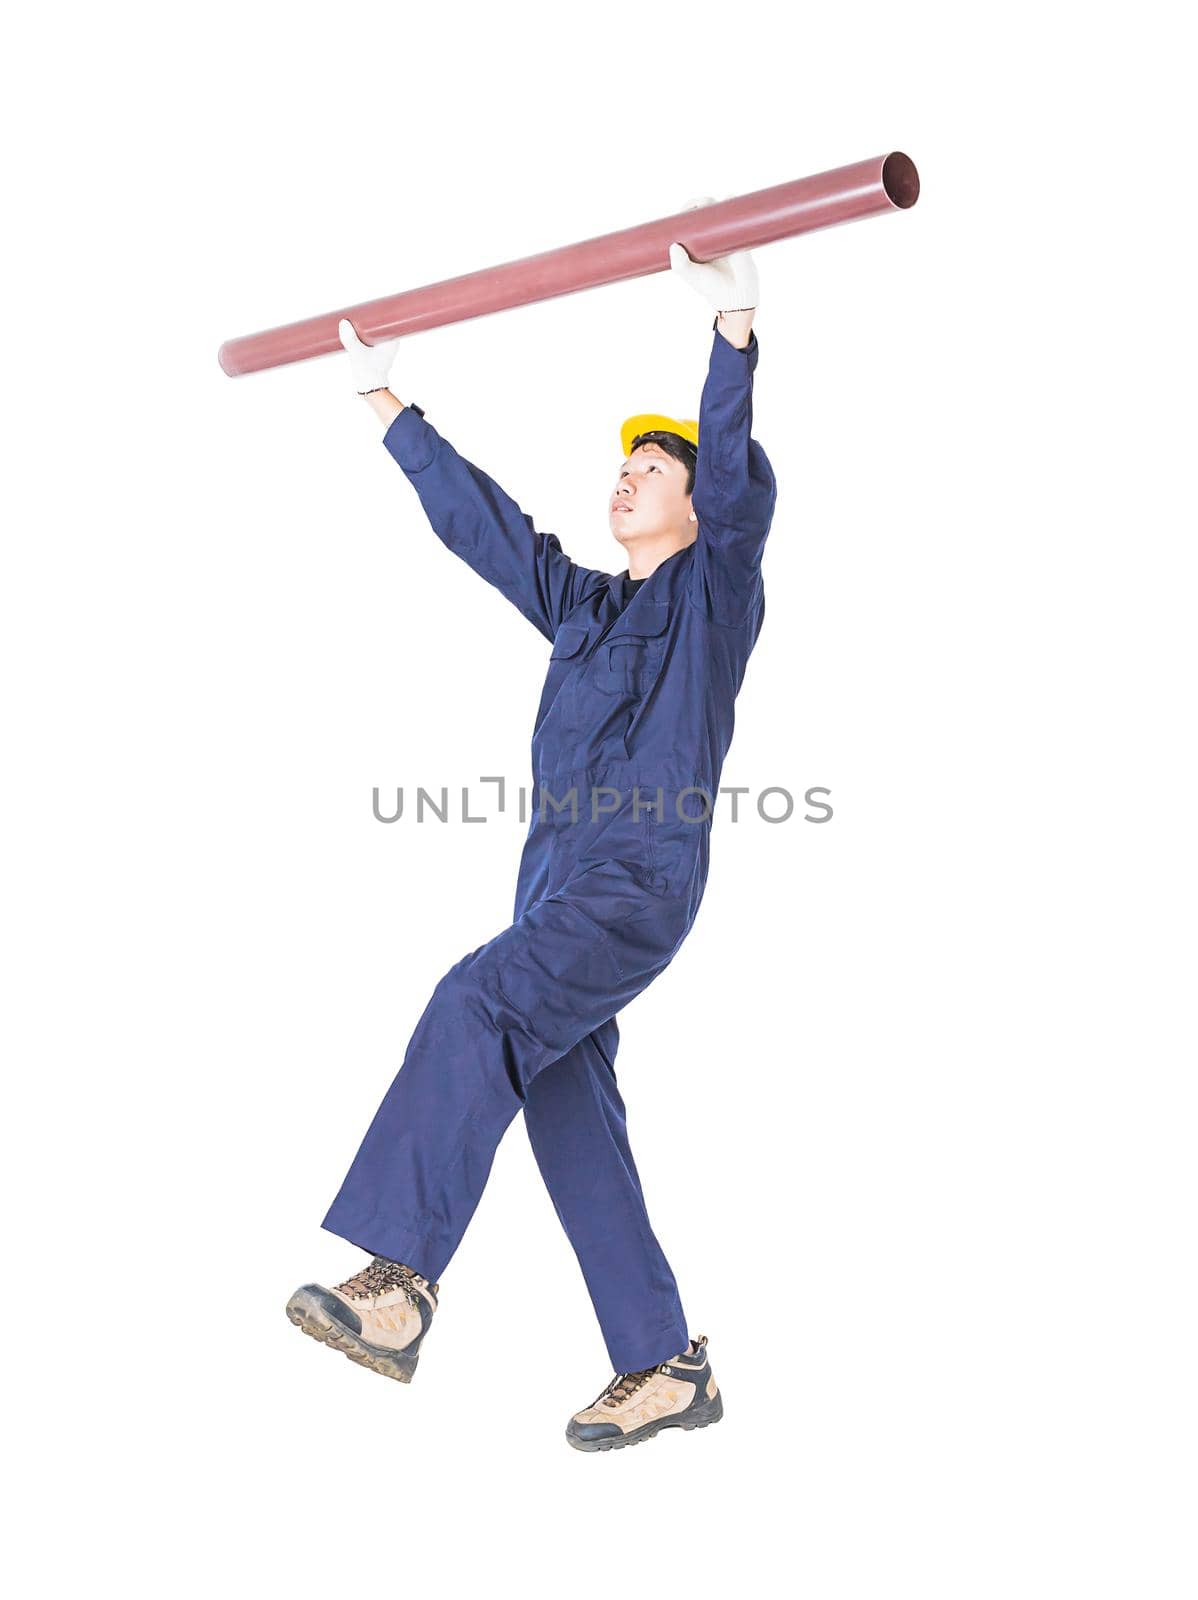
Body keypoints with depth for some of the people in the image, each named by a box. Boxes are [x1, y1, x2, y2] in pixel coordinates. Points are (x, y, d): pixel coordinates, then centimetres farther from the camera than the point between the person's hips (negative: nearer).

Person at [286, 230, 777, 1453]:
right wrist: (387, 403, 32)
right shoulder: (581, 605, 24)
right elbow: (475, 516, 29)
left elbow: (740, 481, -11)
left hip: (641, 888, -8)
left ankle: (397, 1284, -36)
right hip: (556, 894, 8)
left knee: (474, 1004, -30)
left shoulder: (717, 591, 6)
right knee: (572, 1128, 3)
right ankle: (665, 1368, 10)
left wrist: (733, 325, -22)